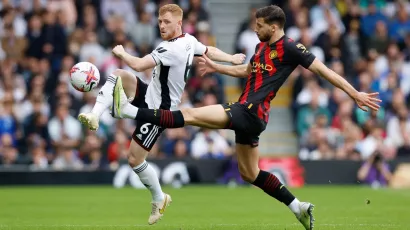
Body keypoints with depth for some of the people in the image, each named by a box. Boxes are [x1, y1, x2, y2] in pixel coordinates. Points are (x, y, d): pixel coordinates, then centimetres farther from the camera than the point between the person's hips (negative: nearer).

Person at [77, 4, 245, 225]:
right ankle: (94, 117, -16)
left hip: (157, 110, -10)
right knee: (117, 75, -7)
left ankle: (159, 199, 18)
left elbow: (139, 65, -33)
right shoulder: (189, 41, 0)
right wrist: (232, 59, 35)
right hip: (150, 96, 10)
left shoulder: (172, 49, -29)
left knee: (134, 159, -3)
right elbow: (210, 51, 17)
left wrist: (121, 52, -14)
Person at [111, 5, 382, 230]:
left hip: (251, 112, -10)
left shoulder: (290, 48, -9)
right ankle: (299, 208, 19)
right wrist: (215, 67, 34)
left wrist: (356, 94, -11)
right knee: (250, 173, 16)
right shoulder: (262, 47, 17)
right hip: (246, 112, 10)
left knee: (190, 115, -15)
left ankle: (128, 110, -19)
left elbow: (324, 70, -9)